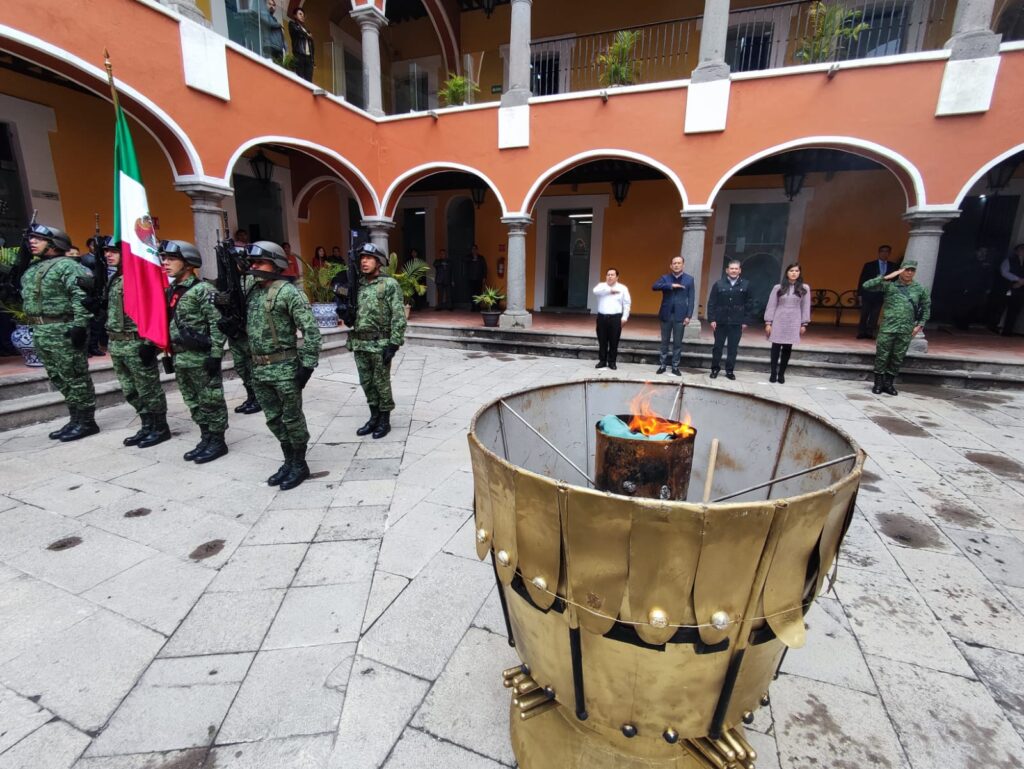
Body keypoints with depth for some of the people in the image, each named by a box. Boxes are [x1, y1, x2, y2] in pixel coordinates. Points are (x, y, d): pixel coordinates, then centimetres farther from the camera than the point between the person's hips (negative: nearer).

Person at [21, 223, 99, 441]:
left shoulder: (67, 266, -10)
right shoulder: (32, 268, 19)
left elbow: (82, 296, -20)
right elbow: (27, 297, 25)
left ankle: (87, 421, 3)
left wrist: (79, 325, -26)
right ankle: (76, 419, 22)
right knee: (59, 379, 14)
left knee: (75, 378, -4)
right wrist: (34, 326, 20)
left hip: (63, 330, -10)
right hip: (40, 331, 10)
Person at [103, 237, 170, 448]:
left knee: (149, 389, 0)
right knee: (130, 391, 14)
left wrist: (149, 343, -21)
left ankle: (161, 428, 11)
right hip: (116, 344, 10)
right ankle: (148, 426, 25)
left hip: (136, 343, -9)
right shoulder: (113, 279, 15)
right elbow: (110, 309, 24)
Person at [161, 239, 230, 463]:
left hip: (201, 357, -8)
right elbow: (166, 323, 20)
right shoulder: (171, 291, 13)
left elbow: (217, 324, -15)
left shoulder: (203, 290, -11)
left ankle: (218, 441, 13)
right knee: (193, 402, 14)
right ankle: (206, 439, 26)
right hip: (180, 358, 8)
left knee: (211, 401, 2)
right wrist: (169, 353, 18)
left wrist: (216, 354, -19)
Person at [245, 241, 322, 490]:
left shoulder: (288, 291, -10)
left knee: (292, 418, 3)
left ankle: (300, 465, 17)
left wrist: (307, 364, -19)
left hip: (284, 367, -8)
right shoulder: (252, 292, 13)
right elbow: (244, 326, 24)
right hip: (259, 369, 8)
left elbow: (310, 329, -16)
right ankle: (289, 462, 28)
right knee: (274, 419, 14)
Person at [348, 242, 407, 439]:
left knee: (381, 383, 2)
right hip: (359, 344, 6)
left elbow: (399, 316, -13)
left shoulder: (389, 284, -6)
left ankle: (385, 420, 15)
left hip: (380, 343, -6)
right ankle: (374, 417, 27)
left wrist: (394, 343, -18)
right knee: (366, 383, 13)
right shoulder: (357, 285, 12)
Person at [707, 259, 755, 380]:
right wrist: (712, 319, -7)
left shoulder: (745, 285, 2)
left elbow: (749, 304, 3)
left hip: (737, 323, 0)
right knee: (718, 346, 7)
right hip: (720, 321, 0)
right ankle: (715, 368, 20)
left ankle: (729, 370, 15)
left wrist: (745, 321, -1)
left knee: (733, 348, 6)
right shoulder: (719, 283, 0)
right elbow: (711, 303, -1)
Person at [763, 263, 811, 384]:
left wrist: (804, 324, 2)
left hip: (794, 323, 1)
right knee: (776, 348, 0)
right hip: (778, 322, -1)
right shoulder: (778, 287, 0)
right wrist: (768, 322, -4)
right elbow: (771, 306, 1)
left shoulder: (804, 288, 4)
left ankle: (781, 374, 12)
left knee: (787, 349, 4)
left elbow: (805, 307, 5)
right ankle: (773, 373, 8)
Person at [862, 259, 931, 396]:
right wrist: (886, 277, -16)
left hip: (906, 330, 3)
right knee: (882, 356, 0)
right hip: (887, 328, -3)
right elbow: (866, 286, -12)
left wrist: (920, 324, 9)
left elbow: (926, 306, 17)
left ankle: (888, 384, 17)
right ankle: (878, 383, 11)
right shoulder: (889, 285, -2)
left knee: (898, 358, 7)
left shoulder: (919, 289, 7)